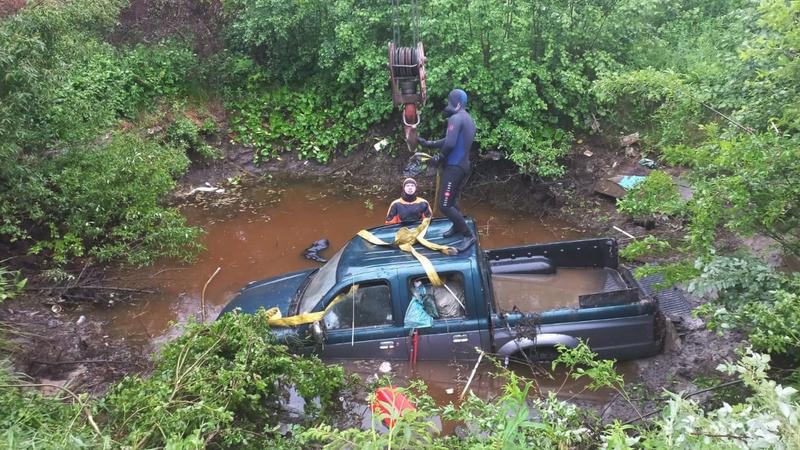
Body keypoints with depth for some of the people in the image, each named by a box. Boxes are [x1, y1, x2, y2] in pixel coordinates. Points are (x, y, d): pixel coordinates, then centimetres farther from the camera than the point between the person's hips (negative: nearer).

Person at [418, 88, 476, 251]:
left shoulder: (456, 118, -16)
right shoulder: (469, 119, 15)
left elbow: (449, 144, -26)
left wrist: (439, 159, -9)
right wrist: (429, 143, 24)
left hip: (454, 167, -10)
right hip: (464, 166, 10)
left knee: (444, 205, -9)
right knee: (451, 200, 26)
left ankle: (469, 235, -5)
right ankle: (457, 227, 42)